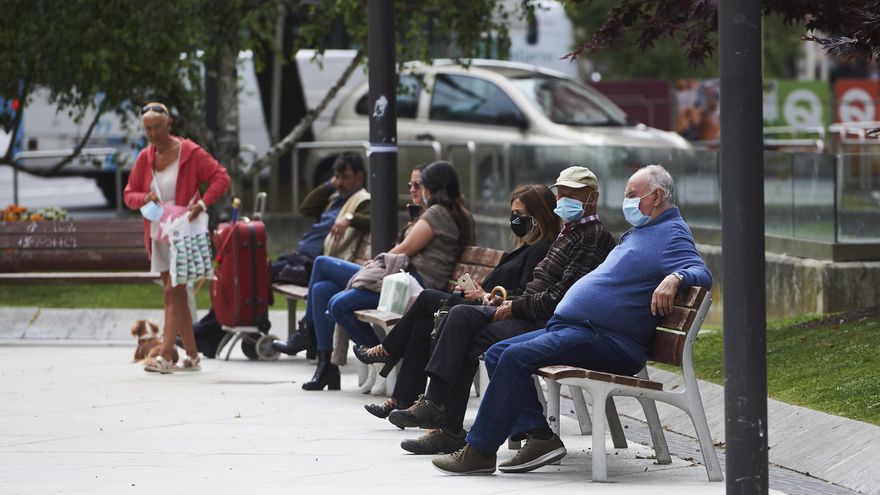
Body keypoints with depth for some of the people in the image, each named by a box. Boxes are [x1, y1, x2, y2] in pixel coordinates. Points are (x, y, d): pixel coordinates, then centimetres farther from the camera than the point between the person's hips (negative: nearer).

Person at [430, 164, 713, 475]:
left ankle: (480, 451, -20)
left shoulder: (672, 234, -5)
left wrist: (674, 278, -41)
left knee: (516, 357, -25)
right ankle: (539, 436, -10)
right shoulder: (638, 232, 27)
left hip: (607, 341, -11)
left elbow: (701, 273, -20)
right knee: (497, 354, 2)